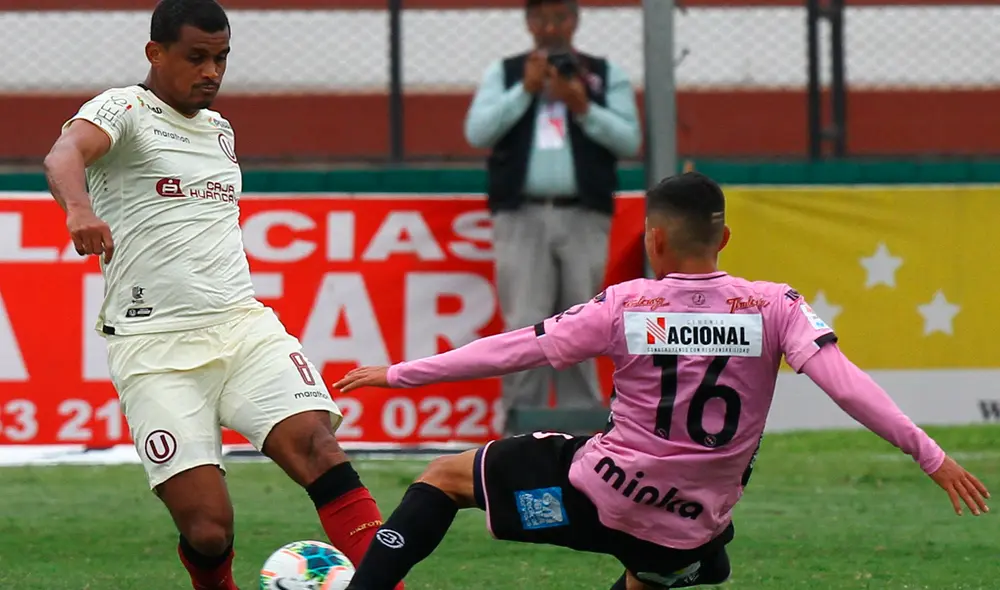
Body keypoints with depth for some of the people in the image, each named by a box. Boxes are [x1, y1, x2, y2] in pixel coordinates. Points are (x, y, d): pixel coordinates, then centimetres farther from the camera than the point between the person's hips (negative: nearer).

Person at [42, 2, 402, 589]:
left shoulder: (222, 132, 19)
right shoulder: (125, 110, -3)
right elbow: (65, 154, -26)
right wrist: (79, 207, -47)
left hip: (243, 325, 5)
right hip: (155, 348, -5)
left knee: (318, 446, -21)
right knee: (208, 530, -12)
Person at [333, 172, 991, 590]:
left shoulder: (625, 307, -8)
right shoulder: (773, 308, -7)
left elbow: (511, 350, -5)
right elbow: (845, 383, -16)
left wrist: (399, 374, 4)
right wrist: (933, 457, -13)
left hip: (600, 493, -2)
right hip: (692, 531, 3)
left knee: (447, 475, 15)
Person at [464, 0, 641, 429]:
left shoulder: (607, 75, 13)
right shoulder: (504, 73, 13)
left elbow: (630, 141, 3)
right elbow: (477, 132, 0)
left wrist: (583, 108, -10)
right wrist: (525, 89, -6)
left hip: (584, 218, 0)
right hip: (522, 217, 0)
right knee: (525, 327, -8)